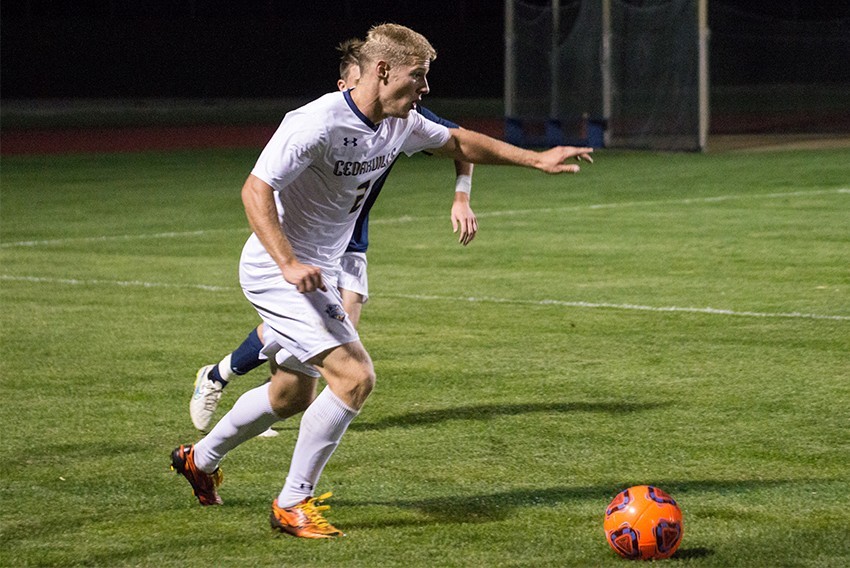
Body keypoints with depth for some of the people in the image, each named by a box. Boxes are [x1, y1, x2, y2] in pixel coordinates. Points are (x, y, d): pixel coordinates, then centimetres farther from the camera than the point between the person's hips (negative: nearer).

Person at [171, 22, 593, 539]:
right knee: (355, 376, -20)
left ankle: (200, 458, 45)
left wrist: (536, 159, 14)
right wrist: (289, 265, -36)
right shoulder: (319, 123, -26)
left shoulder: (399, 124, 1)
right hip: (277, 270, -10)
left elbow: (458, 143, 19)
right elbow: (255, 190, -26)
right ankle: (293, 505, -8)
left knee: (294, 394, 22)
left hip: (318, 274, 10)